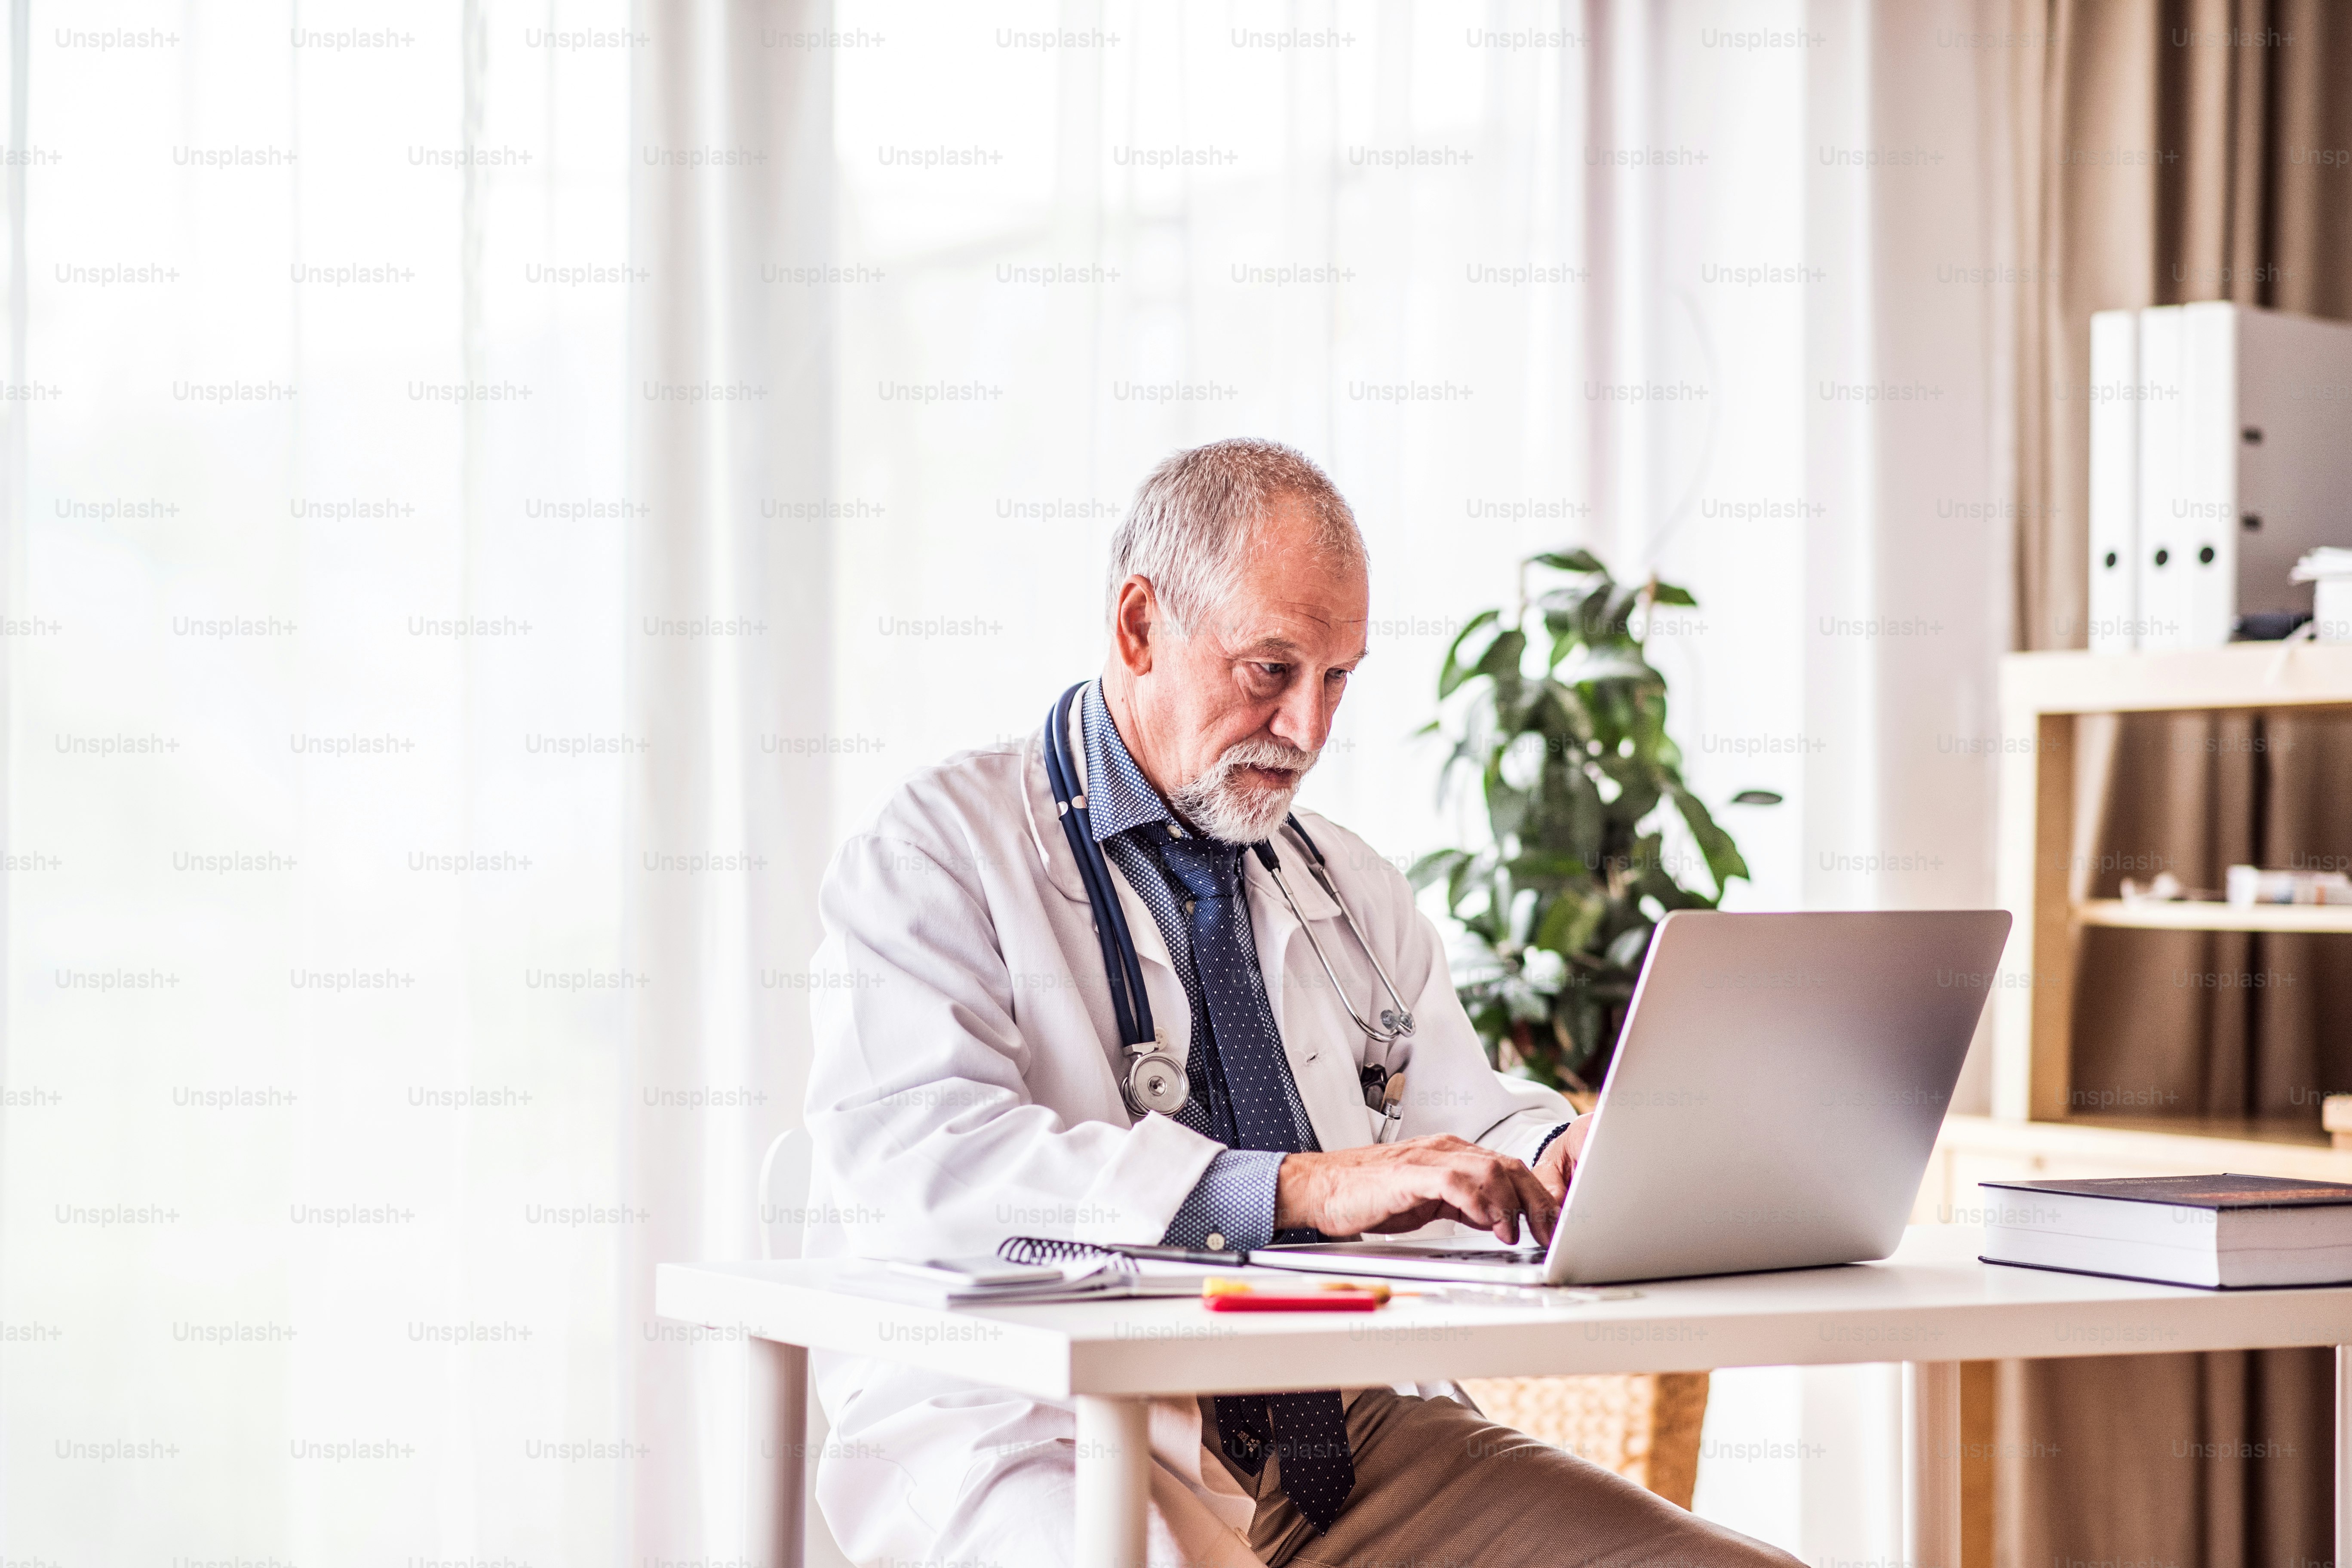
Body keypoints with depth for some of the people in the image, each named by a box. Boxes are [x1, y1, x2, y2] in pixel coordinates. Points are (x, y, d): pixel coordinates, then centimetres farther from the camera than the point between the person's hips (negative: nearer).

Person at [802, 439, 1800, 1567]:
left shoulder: (1352, 888, 24)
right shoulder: (936, 850, 1)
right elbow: (915, 1160, -16)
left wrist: (1559, 1158, -4)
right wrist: (1304, 1187, -24)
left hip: (1339, 1424, 6)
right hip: (1037, 1429, -5)